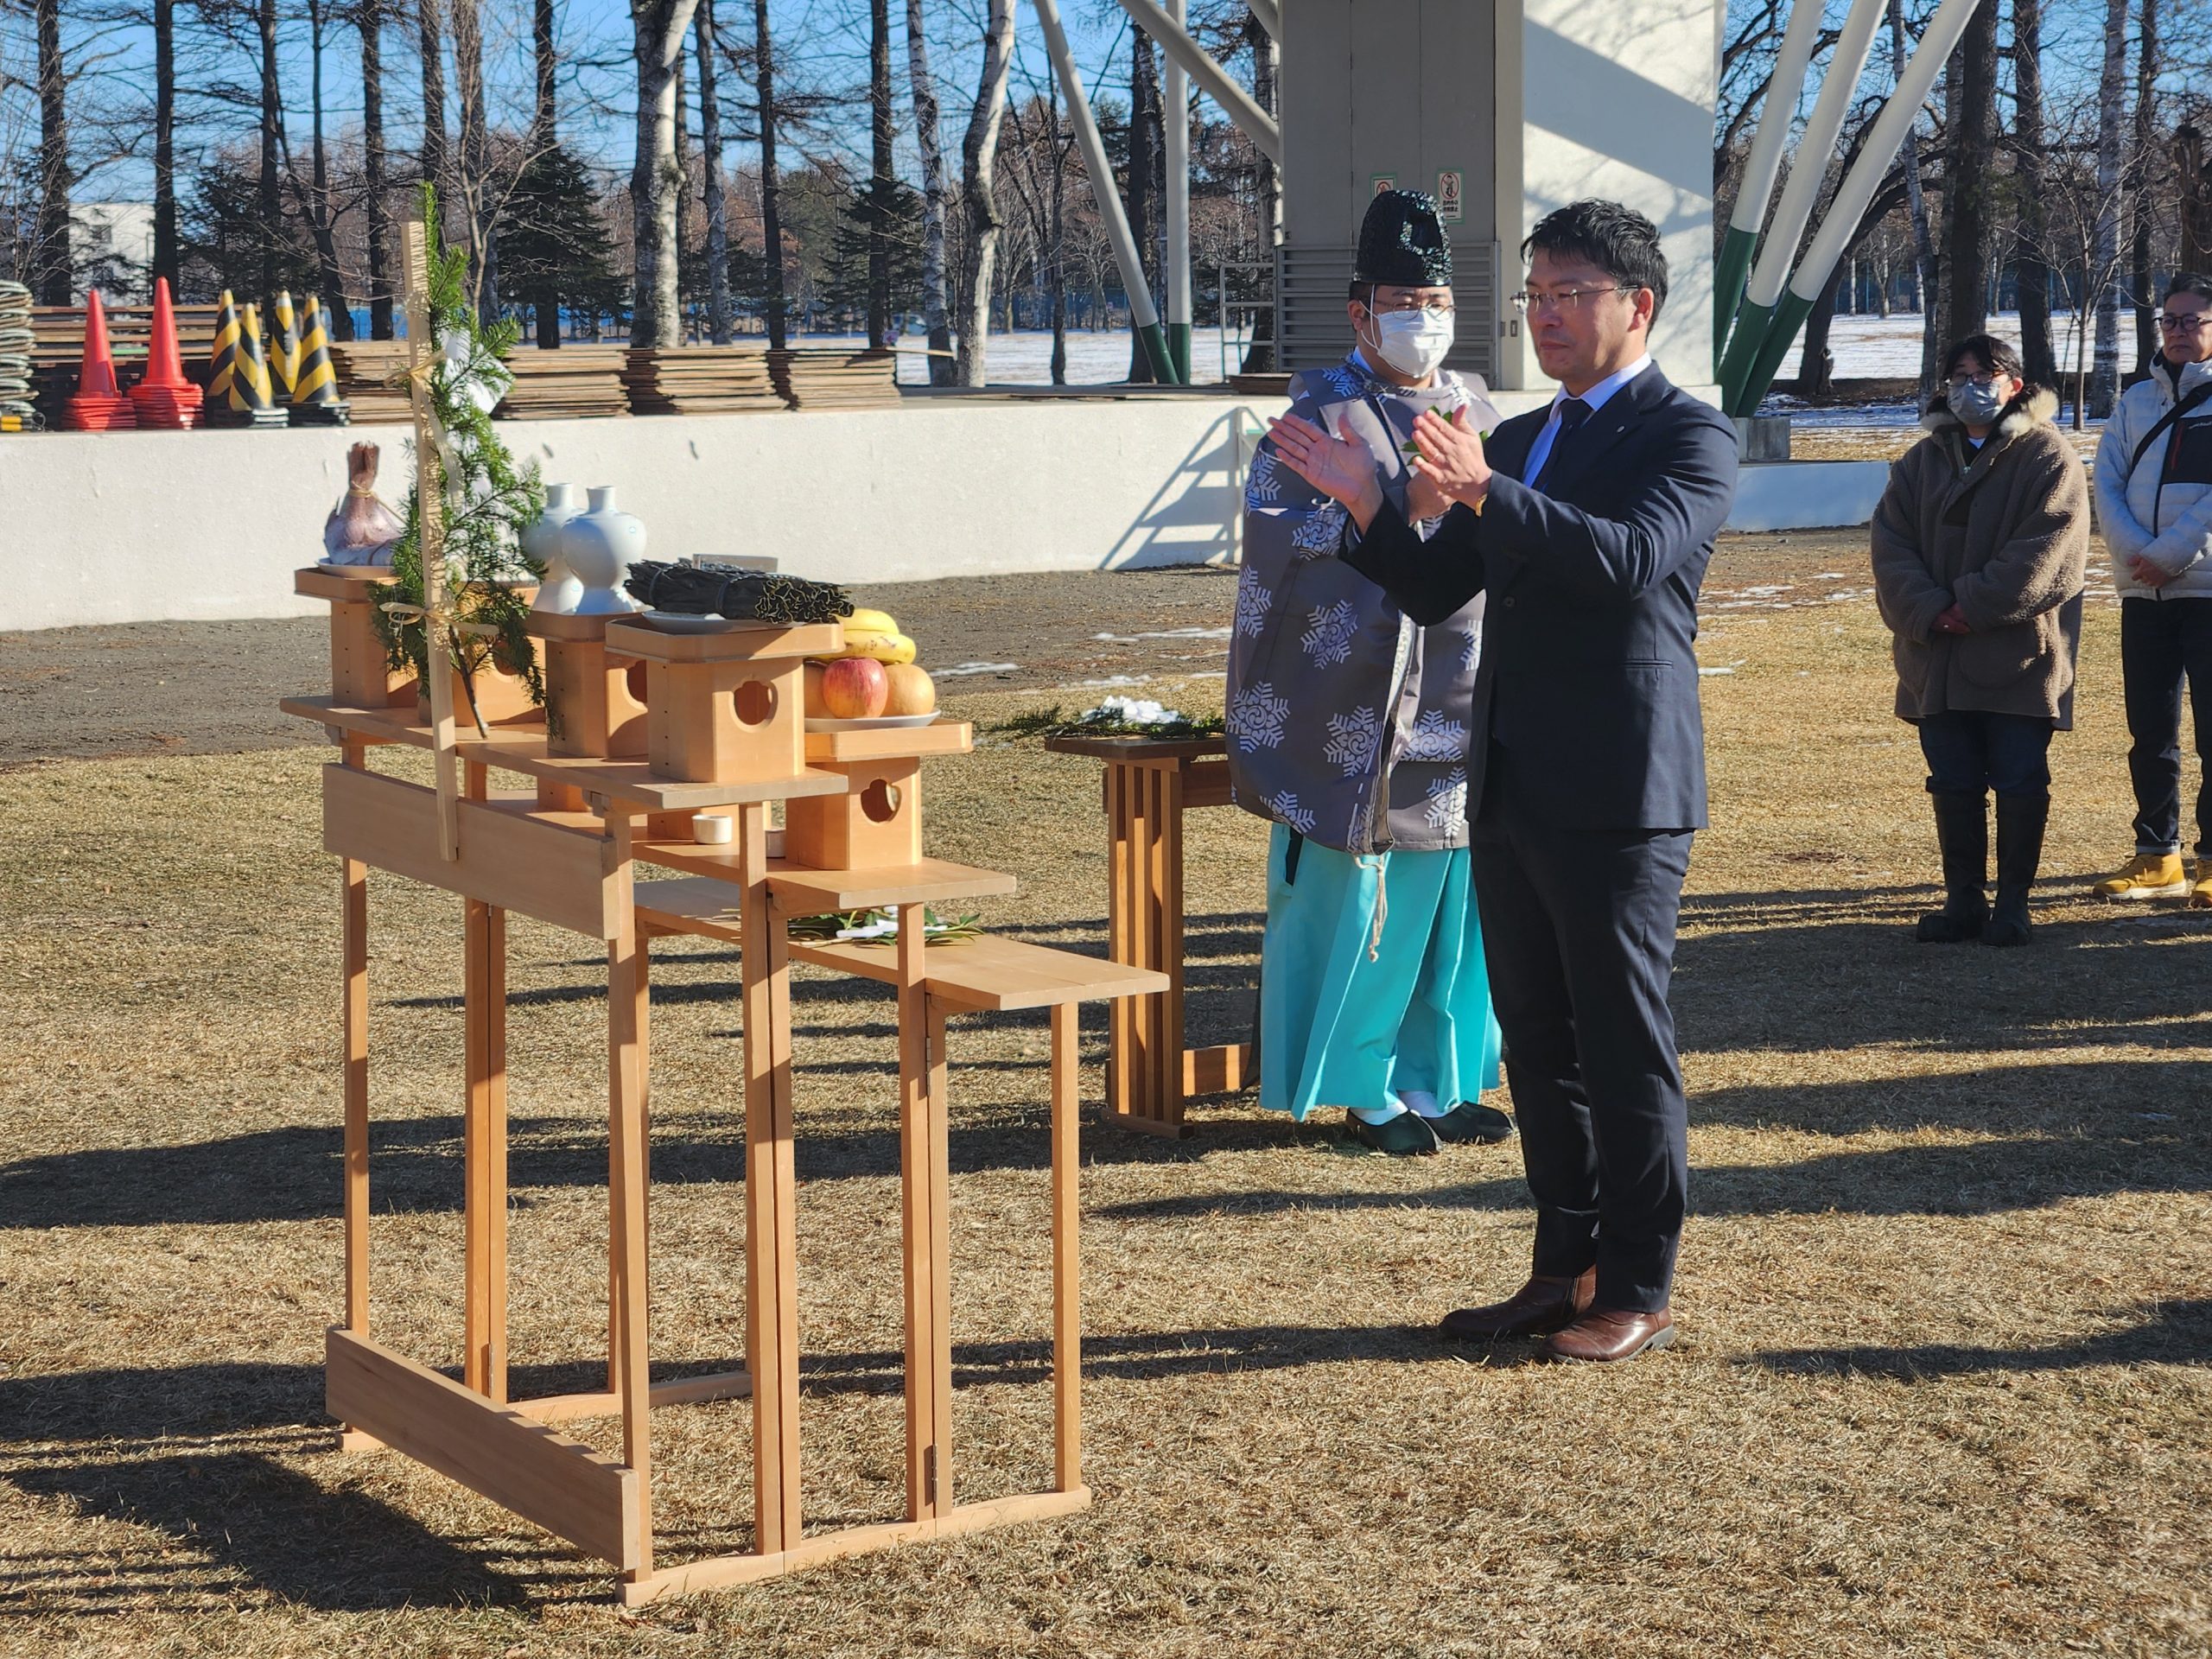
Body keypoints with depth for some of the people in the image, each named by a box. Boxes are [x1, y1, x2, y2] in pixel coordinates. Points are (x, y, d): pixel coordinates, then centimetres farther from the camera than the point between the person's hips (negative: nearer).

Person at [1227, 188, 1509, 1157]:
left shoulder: (1477, 413, 13)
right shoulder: (1320, 419, -5)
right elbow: (1277, 552, -12)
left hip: (1466, 715, 6)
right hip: (1359, 721, -6)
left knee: (1461, 905, 9)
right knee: (1360, 905, 0)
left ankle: (1440, 1080, 20)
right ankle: (1364, 1091, 11)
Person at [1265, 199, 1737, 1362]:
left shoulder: (1690, 436, -6)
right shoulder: (1518, 440, 17)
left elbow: (1631, 557, -24)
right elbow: (1434, 593, 14)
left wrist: (1484, 493, -33)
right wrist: (1369, 505, -3)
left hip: (1616, 792, -8)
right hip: (1512, 787, 8)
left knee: (1623, 1045, -1)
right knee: (1537, 1041, 13)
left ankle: (1639, 1292, 9)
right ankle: (1566, 1268, 24)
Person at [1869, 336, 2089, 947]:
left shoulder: (2048, 457, -3)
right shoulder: (1922, 461, 13)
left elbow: (2047, 551, -14)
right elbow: (1891, 546, 4)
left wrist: (1972, 608, -18)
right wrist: (1930, 614, -13)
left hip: (2021, 655, -4)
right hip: (1937, 661, 5)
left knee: (2020, 783, 0)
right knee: (1953, 785, 8)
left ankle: (2013, 902, 9)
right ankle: (1964, 899, 16)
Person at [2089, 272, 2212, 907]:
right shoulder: (2135, 401, 14)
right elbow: (2107, 485, 6)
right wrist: (2135, 554, -10)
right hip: (2142, 593, 5)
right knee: (2149, 731, 9)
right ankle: (2156, 856, 17)